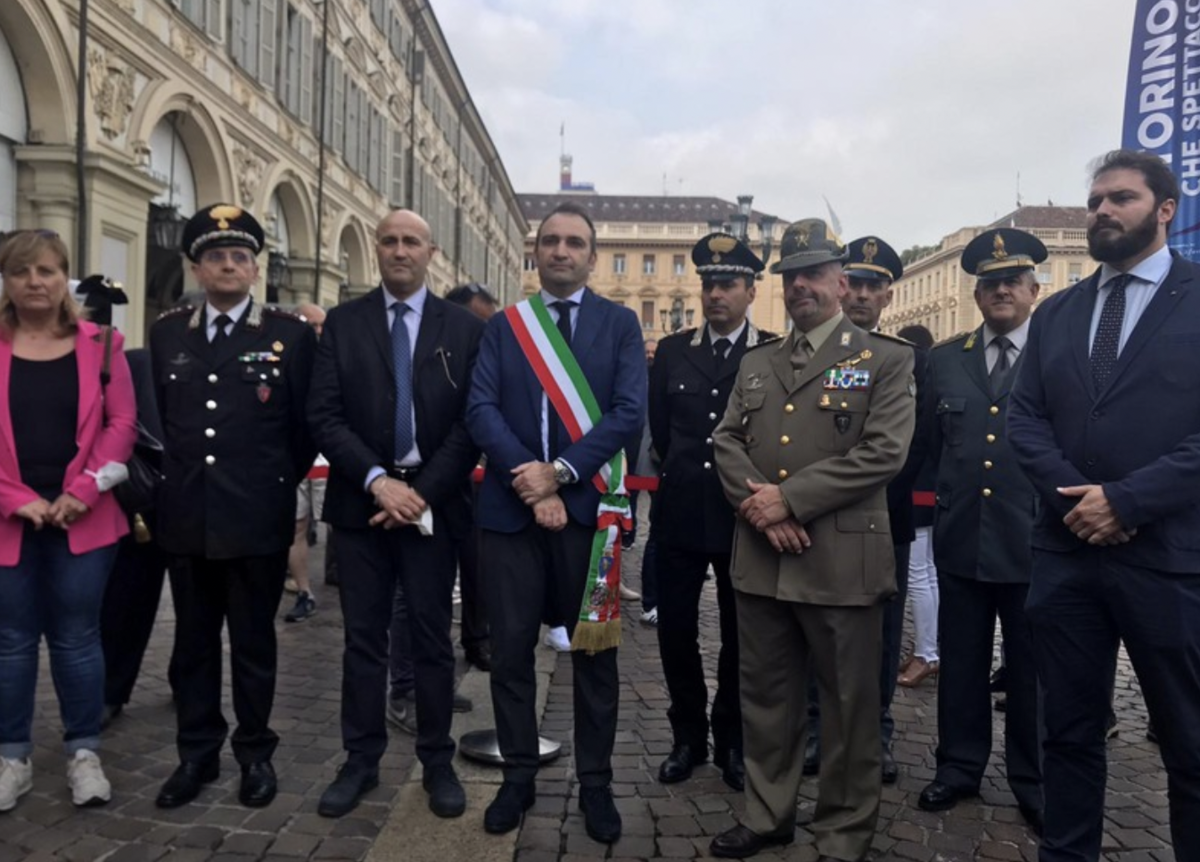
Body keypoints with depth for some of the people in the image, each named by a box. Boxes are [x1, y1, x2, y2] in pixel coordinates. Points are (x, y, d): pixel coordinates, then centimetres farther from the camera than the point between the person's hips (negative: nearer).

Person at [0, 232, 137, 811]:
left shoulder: (99, 344, 3)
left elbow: (122, 423, -1)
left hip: (82, 517, 0)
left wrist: (83, 493, -10)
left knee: (77, 636, 6)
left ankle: (84, 753, 18)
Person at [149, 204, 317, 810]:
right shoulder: (166, 333, 8)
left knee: (253, 642, 9)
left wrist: (279, 483, 4)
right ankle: (197, 754, 28)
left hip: (258, 518, -3)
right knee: (193, 642, 14)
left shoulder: (291, 334, -3)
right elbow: (158, 415, 15)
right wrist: (175, 479, 13)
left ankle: (256, 754, 25)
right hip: (186, 518, 4)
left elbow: (308, 423, 0)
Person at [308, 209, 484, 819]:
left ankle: (437, 763, 21)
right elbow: (325, 416, -2)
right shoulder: (343, 323, 5)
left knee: (432, 638, 7)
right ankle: (361, 760, 23)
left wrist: (423, 492, -11)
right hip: (362, 499, 1)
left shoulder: (464, 327, 2)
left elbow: (471, 422, -3)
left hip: (432, 500, -1)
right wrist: (377, 480, -14)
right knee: (363, 637, 9)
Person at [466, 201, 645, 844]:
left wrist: (559, 472, -15)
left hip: (588, 507, -1)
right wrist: (530, 484, -15)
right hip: (511, 506, 1)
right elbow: (480, 410, -3)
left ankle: (595, 781, 23)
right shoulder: (503, 326, 9)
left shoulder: (619, 324, 5)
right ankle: (518, 775, 25)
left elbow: (629, 412, -7)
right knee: (511, 648, 8)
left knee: (593, 650, 8)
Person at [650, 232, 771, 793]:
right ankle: (688, 736, 26)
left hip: (745, 514, -2)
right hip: (681, 513, 2)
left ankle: (731, 741, 27)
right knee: (675, 629, 7)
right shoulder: (672, 351, 7)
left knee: (740, 634, 9)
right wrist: (684, 475, 13)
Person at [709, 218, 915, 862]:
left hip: (843, 560, -4)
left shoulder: (886, 360, 1)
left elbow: (883, 452, -11)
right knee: (764, 695, 15)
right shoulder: (755, 364, 16)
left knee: (848, 704, 7)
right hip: (760, 558, 5)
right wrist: (760, 507, -10)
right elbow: (726, 442, 9)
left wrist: (790, 498, -15)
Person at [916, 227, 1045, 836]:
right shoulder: (946, 359, 9)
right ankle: (959, 767, 28)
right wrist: (950, 493, 9)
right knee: (961, 661, 13)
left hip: (1033, 540, -3)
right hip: (961, 537, 3)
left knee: (1031, 667, 10)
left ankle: (1033, 781, 27)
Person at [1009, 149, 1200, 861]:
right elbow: (1026, 420, 6)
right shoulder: (1056, 314, 13)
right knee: (1069, 731, 14)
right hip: (1067, 552, 4)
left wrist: (1125, 499, -17)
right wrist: (1075, 498, -9)